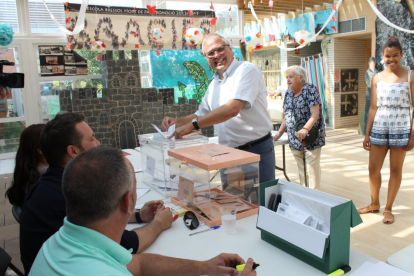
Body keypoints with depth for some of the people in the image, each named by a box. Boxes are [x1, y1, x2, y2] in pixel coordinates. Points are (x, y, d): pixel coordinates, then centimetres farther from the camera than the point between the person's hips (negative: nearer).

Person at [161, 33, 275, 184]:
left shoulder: (247, 70, -12)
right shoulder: (214, 84, 12)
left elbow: (232, 109, -25)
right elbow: (202, 114, 22)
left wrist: (192, 125, -24)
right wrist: (178, 121, 3)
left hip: (257, 150, -7)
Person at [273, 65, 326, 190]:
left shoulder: (310, 90, -8)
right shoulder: (289, 93, 12)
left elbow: (315, 114, -17)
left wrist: (305, 129, -33)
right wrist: (278, 134, 8)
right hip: (294, 140, 6)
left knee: (312, 169, -2)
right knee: (301, 169, 12)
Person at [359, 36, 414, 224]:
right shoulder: (377, 78, 6)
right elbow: (373, 108, 7)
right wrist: (367, 134, 6)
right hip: (379, 128, 3)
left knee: (395, 169, 7)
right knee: (373, 168, 7)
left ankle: (388, 208, 21)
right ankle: (374, 204, 28)